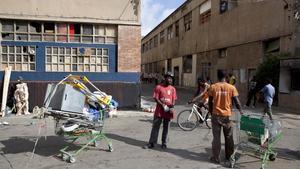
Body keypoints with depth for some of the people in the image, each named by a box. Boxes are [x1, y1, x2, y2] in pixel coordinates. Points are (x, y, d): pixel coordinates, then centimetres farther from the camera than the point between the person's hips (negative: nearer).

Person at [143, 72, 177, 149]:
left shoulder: (173, 89, 7)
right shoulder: (158, 87, -3)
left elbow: (174, 100, 6)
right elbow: (156, 98, -6)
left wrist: (172, 107, -12)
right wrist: (163, 105, -17)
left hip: (168, 111, 3)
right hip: (159, 111, -2)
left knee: (166, 127, 11)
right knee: (155, 127, 2)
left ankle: (164, 143, 23)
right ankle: (151, 143, 10)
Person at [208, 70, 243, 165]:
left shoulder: (213, 87, -3)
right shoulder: (231, 87, -4)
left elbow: (210, 102, 1)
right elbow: (236, 101, -2)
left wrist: (211, 112, 14)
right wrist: (240, 111, 14)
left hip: (216, 115, 0)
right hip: (227, 115, 0)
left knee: (216, 137, 7)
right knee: (228, 137, 14)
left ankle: (216, 158, 12)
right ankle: (228, 157, 24)